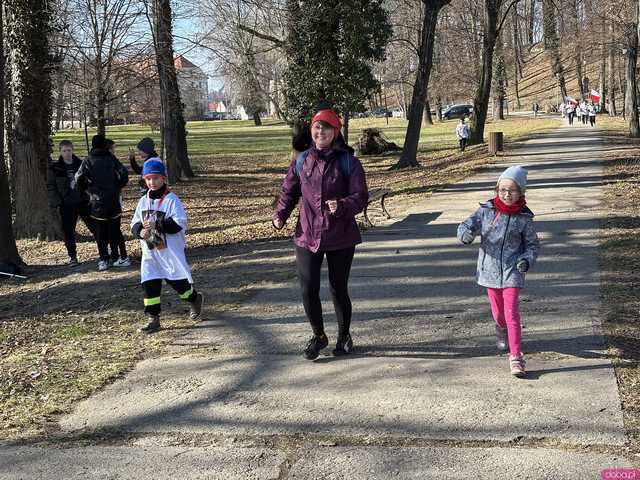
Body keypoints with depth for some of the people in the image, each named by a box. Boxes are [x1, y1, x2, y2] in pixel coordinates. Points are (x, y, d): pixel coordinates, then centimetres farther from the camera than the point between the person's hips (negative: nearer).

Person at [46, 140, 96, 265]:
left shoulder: (80, 164, 5)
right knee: (68, 231, 2)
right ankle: (72, 256, 13)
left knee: (94, 226, 1)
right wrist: (57, 203, -8)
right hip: (66, 205, -1)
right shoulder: (54, 168, -1)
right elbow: (51, 187, 0)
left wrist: (90, 198, 1)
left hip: (83, 202, 1)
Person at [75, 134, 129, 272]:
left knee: (100, 232, 5)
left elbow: (79, 178, -7)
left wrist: (87, 188, 12)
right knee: (114, 230, 12)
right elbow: (124, 174, -6)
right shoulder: (112, 159, 0)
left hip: (97, 201, -1)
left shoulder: (88, 161, -3)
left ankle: (104, 259, 1)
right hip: (113, 200, 1)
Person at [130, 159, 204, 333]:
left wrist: (156, 224, -24)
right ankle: (153, 318, 6)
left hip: (170, 250, -5)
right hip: (150, 251, 5)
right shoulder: (143, 201, 9)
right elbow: (134, 224, 10)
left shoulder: (171, 199, -9)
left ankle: (195, 298, 32)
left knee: (177, 279, 3)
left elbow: (179, 223, -18)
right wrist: (140, 231, -13)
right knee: (149, 282, 0)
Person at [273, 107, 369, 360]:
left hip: (340, 237, -2)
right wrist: (280, 215, -3)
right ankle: (318, 336, 24)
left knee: (338, 289, 10)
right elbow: (289, 191, 14)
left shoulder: (348, 162, -6)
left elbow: (361, 196, -10)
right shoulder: (301, 161, 3)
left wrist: (342, 206, -31)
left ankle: (344, 336, 33)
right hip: (307, 235, 2)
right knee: (308, 289, -1)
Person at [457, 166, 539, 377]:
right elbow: (467, 225, -2)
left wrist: (527, 260, -16)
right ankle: (502, 330, 52)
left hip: (512, 270, -3)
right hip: (490, 268, 3)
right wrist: (466, 234, -27)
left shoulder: (523, 217, -5)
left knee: (511, 311, -13)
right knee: (497, 310, 18)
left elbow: (532, 244, 3)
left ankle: (516, 357, -13)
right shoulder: (486, 210, -3)